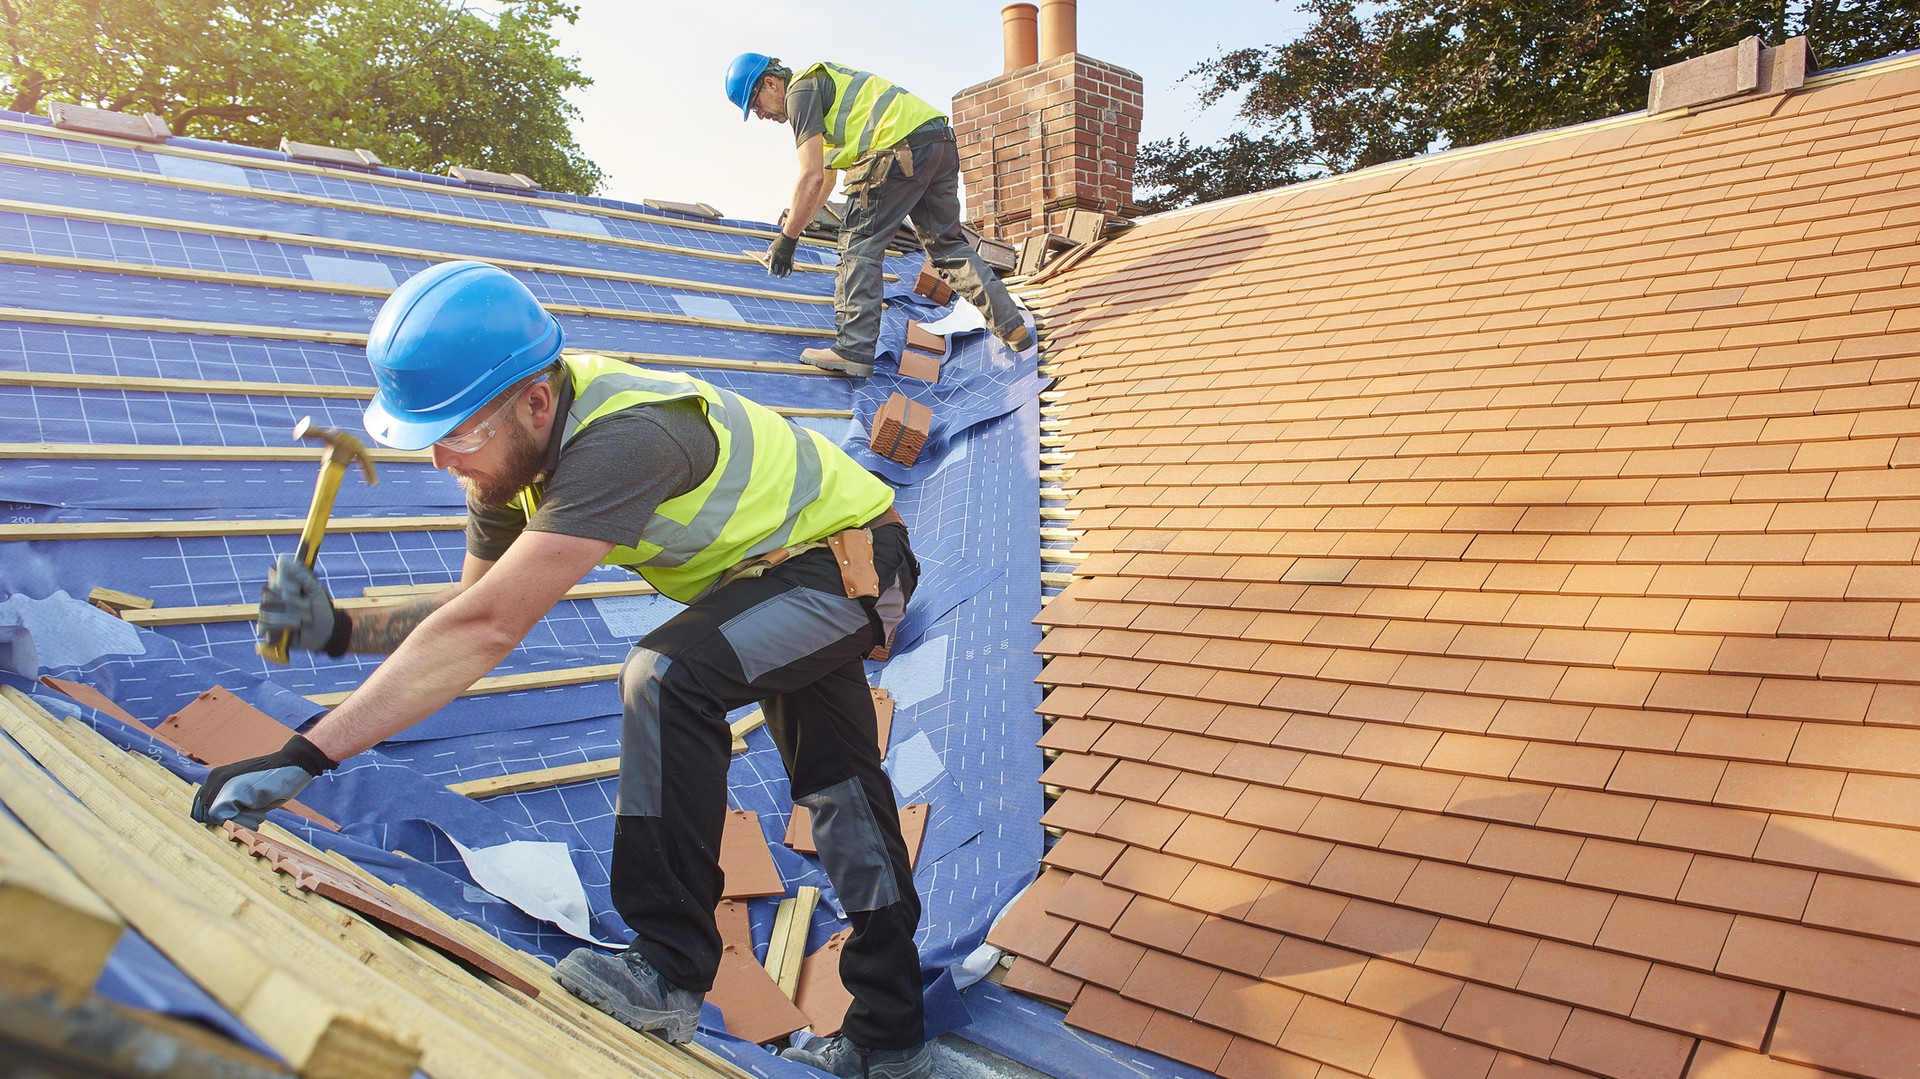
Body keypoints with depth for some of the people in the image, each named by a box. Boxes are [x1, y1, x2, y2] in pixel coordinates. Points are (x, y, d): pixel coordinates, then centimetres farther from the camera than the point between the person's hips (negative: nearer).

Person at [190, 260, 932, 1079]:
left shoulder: (619, 442, -39)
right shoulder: (514, 443, -10)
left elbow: (488, 630, -44)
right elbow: (477, 606, -2)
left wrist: (303, 757, -42)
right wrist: (340, 630, -18)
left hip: (852, 558, -9)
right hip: (791, 562, 10)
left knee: (667, 676, -31)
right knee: (836, 786, 16)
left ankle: (670, 972, -16)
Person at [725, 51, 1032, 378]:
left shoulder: (800, 91, 1)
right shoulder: (823, 82, 31)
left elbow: (811, 177, -9)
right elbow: (826, 179, 35)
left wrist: (786, 239, -2)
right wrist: (792, 227, 36)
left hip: (902, 149, -10)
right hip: (942, 142, 10)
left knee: (860, 243, -2)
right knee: (947, 243, 17)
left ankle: (853, 349, -5)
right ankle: (1013, 327, 17)